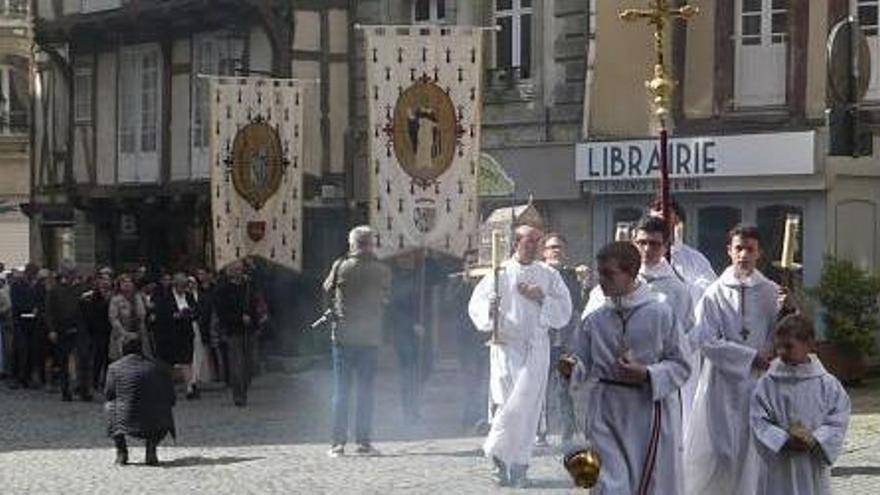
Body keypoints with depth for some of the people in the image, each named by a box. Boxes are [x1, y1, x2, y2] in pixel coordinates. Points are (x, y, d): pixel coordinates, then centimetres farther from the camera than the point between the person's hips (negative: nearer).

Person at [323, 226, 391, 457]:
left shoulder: (341, 266, -7)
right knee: (366, 390, 7)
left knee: (341, 390, 5)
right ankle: (364, 441, 5)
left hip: (343, 336, -1)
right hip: (371, 337, 1)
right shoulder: (382, 271, -3)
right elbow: (385, 299, 9)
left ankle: (338, 442, 1)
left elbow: (327, 289, 8)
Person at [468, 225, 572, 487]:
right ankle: (498, 456, 11)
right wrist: (490, 311, -23)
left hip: (536, 348, 1)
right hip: (506, 345, -1)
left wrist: (541, 299, -10)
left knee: (527, 407, -1)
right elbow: (476, 305, -2)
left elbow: (564, 311, 6)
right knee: (507, 403, -7)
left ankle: (518, 465, 9)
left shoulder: (549, 275, 7)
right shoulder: (499, 273, 2)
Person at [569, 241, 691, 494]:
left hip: (649, 411, -2)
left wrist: (647, 374, -17)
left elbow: (681, 365, -3)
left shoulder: (660, 313, -6)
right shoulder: (595, 319, 3)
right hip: (607, 414, 2)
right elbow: (583, 364, 7)